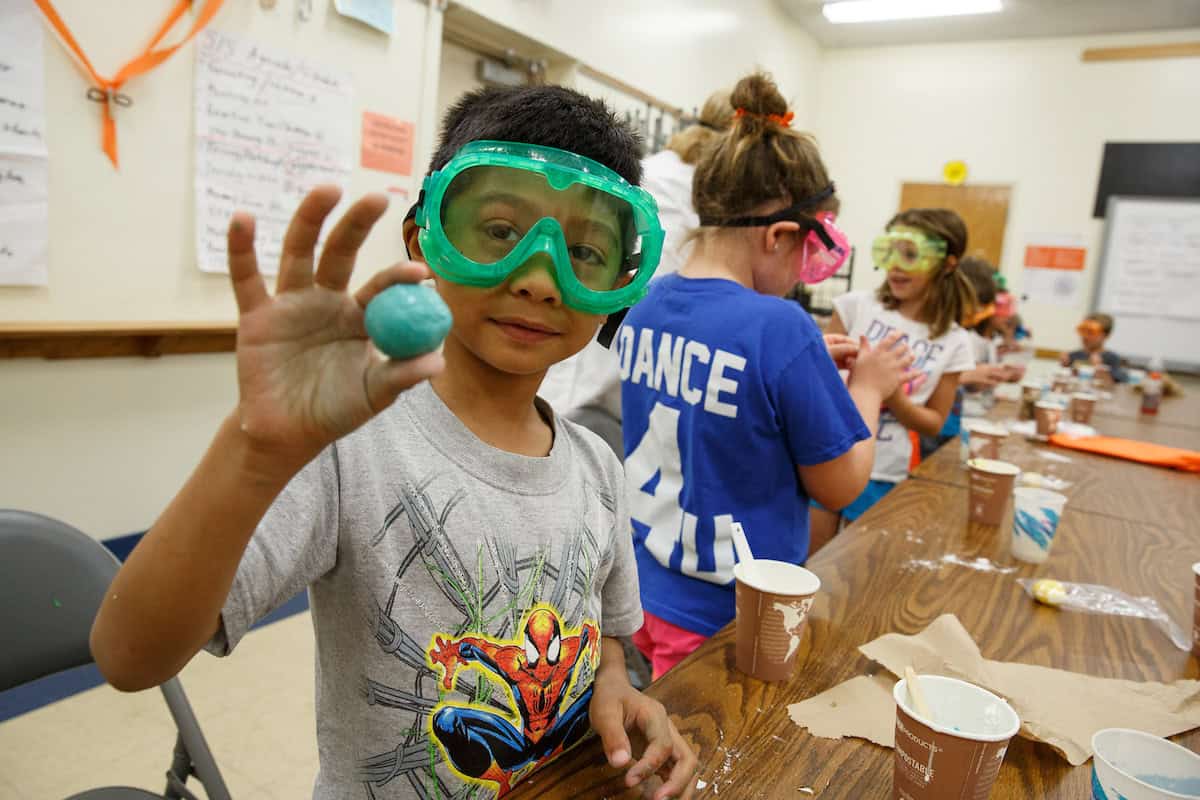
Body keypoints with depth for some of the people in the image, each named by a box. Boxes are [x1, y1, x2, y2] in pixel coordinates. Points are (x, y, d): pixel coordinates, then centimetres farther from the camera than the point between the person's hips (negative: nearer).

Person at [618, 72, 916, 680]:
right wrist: (868, 386, 2)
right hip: (723, 618, -6)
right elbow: (840, 486, -12)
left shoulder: (645, 304, -3)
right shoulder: (781, 328, -24)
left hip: (639, 587, 7)